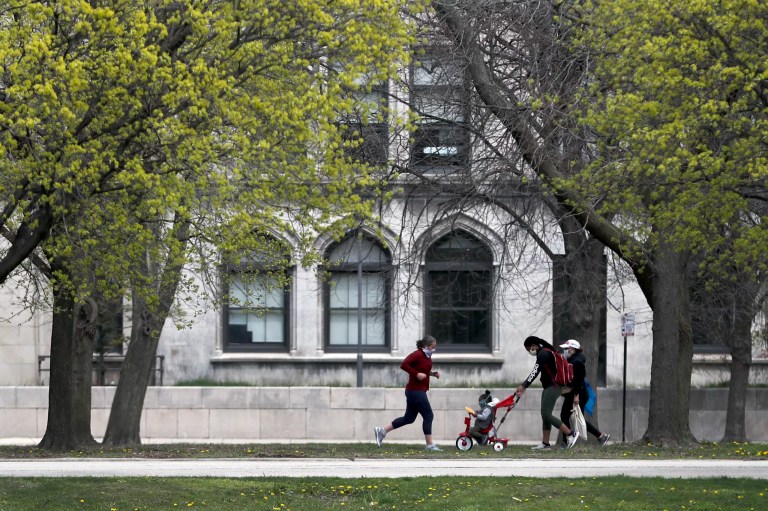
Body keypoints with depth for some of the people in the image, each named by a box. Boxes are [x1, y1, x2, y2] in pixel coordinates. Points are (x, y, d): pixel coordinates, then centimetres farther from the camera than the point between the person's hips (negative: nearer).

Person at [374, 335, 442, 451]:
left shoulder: (427, 356, 13)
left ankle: (382, 430, 17)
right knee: (428, 416, -6)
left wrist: (432, 373, 9)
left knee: (409, 418, 13)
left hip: (418, 391, 10)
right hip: (416, 390, -10)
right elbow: (404, 365, -23)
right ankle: (430, 445, 0)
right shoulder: (417, 354, -16)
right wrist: (417, 374, -26)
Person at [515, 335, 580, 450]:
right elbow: (536, 372, 20)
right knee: (545, 415, 8)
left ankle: (571, 434, -13)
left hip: (552, 387, -10)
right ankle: (545, 443, 8)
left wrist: (523, 386, -23)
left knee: (546, 415, -13)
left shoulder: (543, 354, -14)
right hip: (549, 387, 10)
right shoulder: (544, 353, 18)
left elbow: (535, 373, -21)